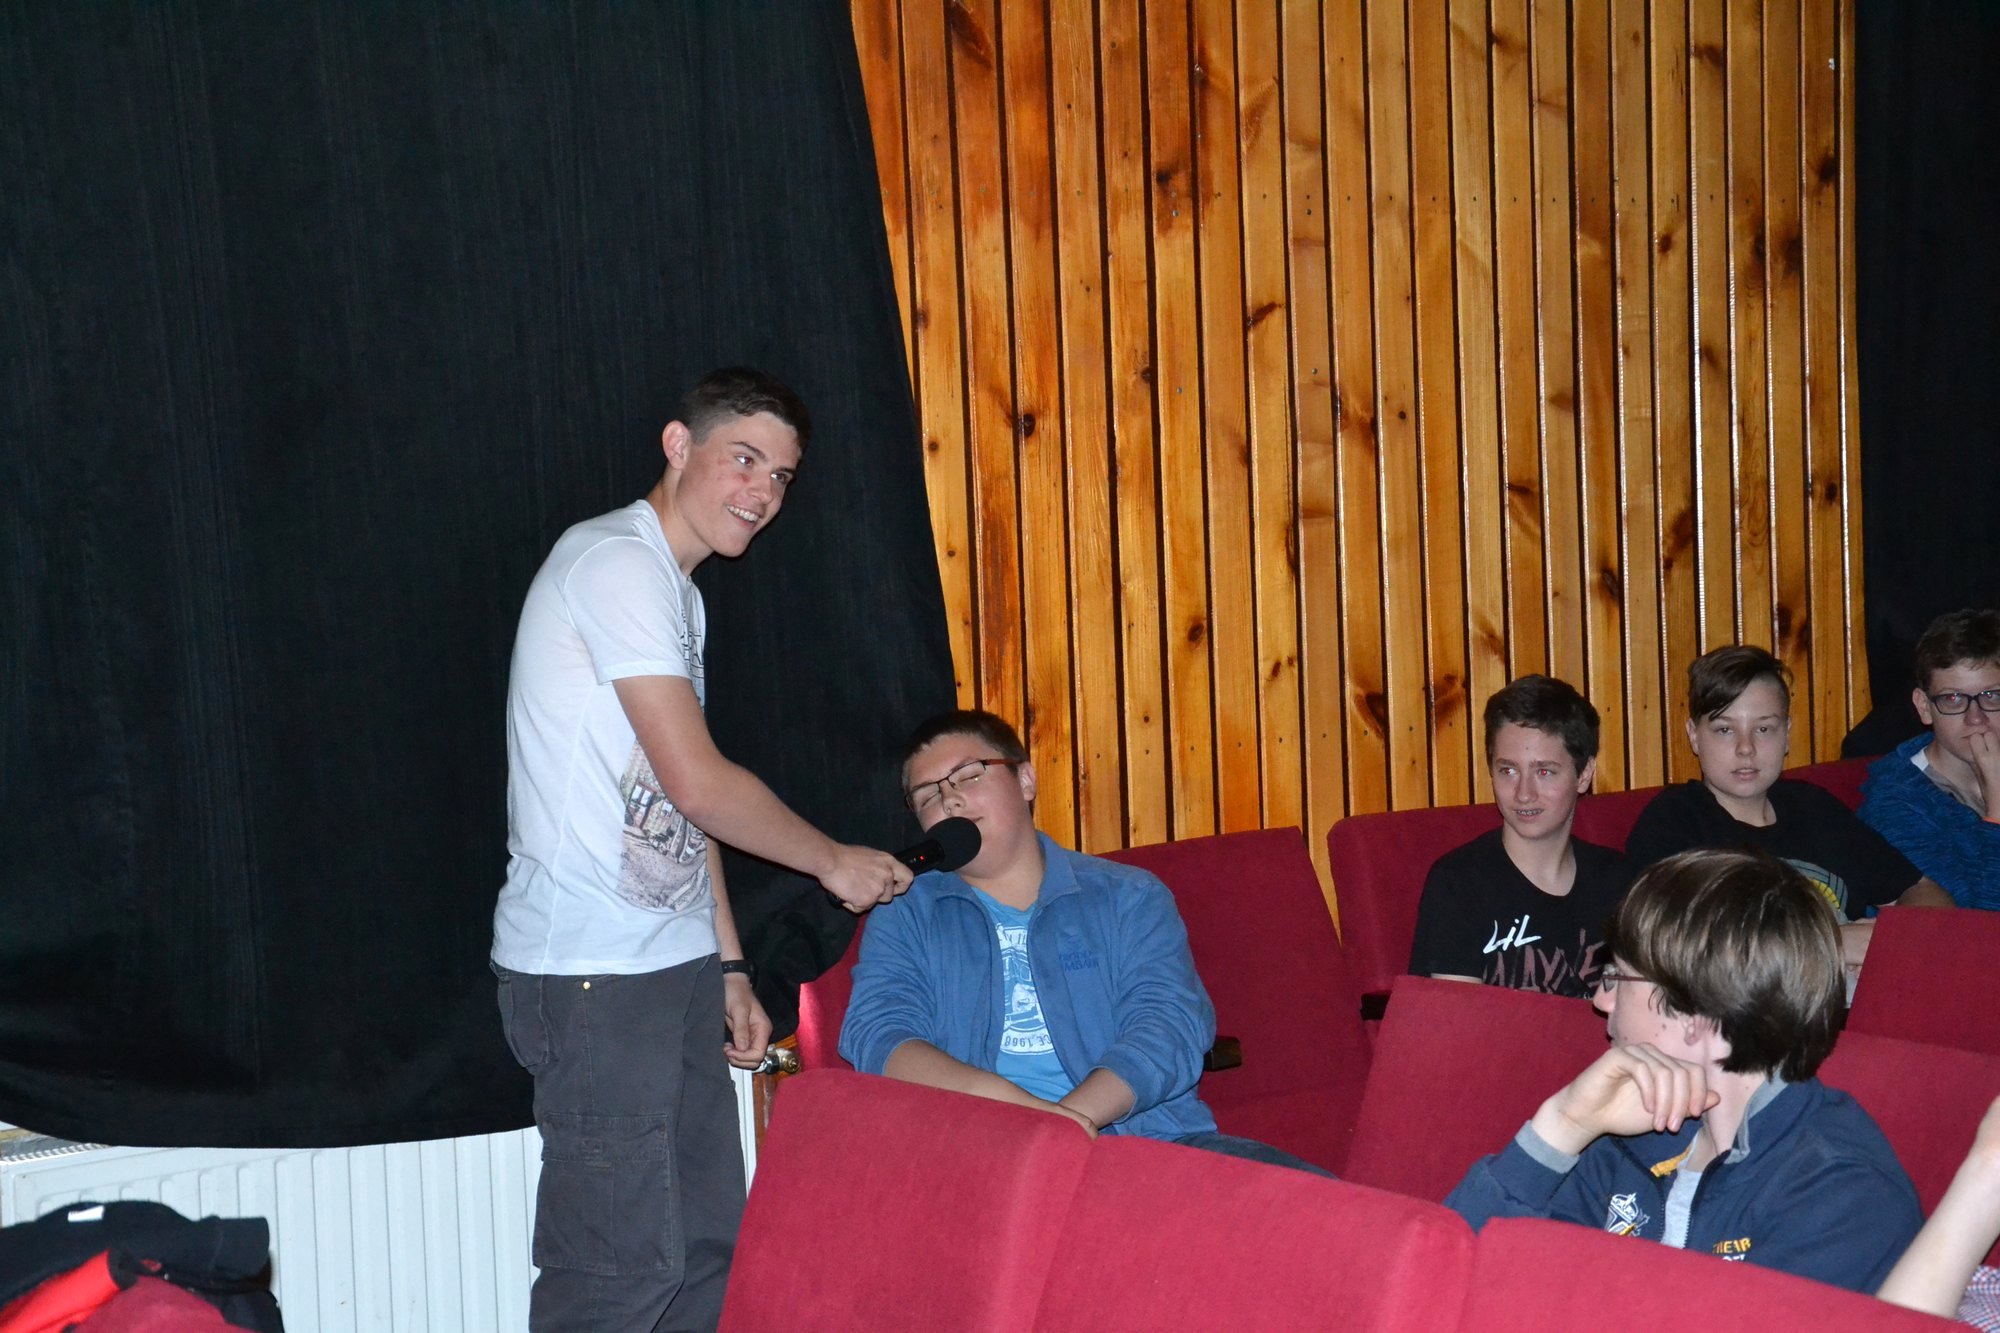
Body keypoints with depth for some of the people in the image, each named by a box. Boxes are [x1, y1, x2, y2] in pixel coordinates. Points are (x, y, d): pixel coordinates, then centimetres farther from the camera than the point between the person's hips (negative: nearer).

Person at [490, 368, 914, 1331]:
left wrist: (730, 970, 18)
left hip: (672, 966, 10)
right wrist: (832, 861, -3)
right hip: (593, 973, -10)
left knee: (708, 1245, 11)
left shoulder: (675, 591, 20)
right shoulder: (617, 564, -12)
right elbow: (696, 783, -16)